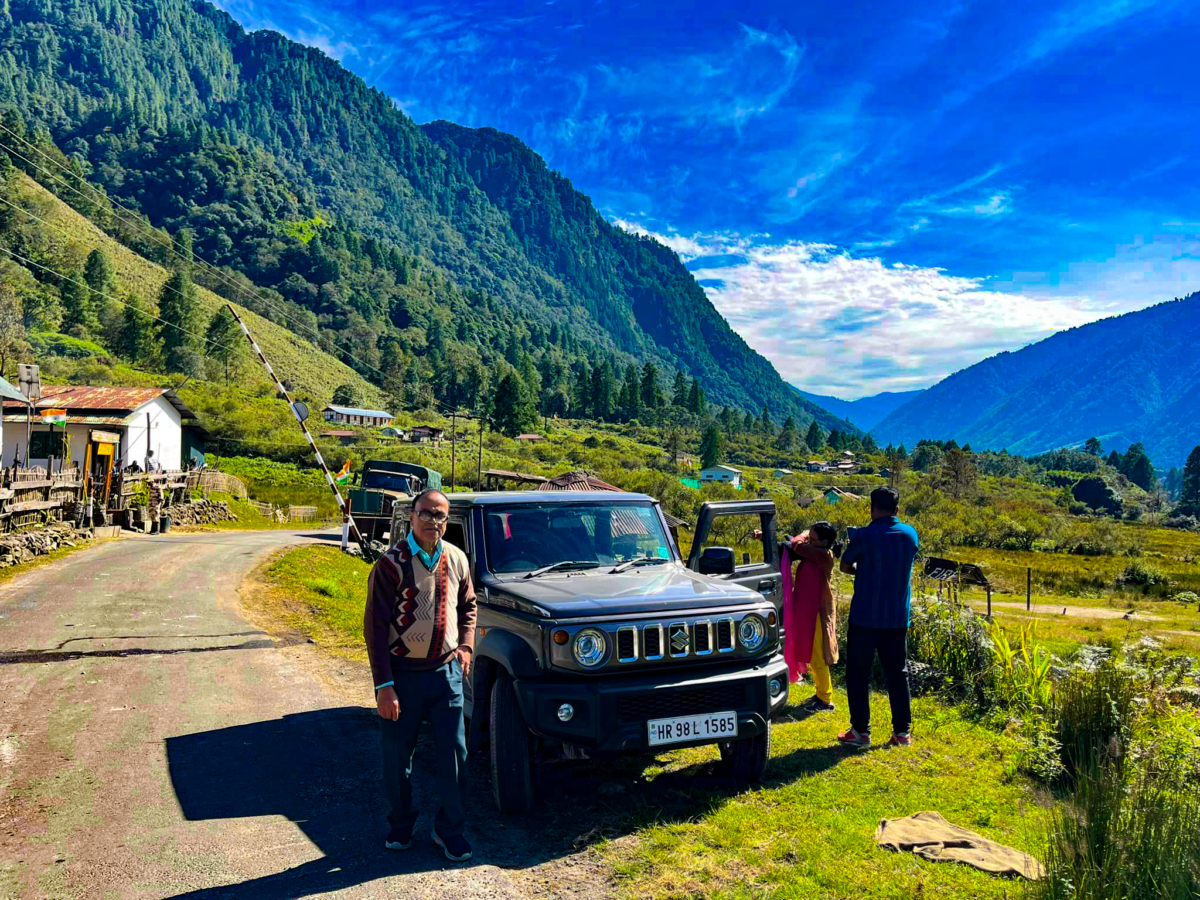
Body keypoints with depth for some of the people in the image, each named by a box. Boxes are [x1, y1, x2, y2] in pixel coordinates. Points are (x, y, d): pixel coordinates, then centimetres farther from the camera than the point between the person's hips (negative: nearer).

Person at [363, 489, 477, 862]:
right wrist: (383, 685, -15)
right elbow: (374, 626, -12)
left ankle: (449, 829, 24)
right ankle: (400, 826, 32)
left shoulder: (456, 559, 3)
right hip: (402, 674, -3)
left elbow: (468, 606, 19)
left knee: (454, 753, 7)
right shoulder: (392, 563, -12)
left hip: (446, 671, 3)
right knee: (397, 756, 10)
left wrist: (466, 646, 2)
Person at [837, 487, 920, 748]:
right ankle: (903, 732, 17)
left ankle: (860, 731, 8)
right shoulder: (911, 535, 1)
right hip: (897, 618, 4)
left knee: (858, 674, 6)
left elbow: (845, 566, 1)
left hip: (865, 617, -4)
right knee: (898, 673, 13)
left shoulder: (864, 536, -13)